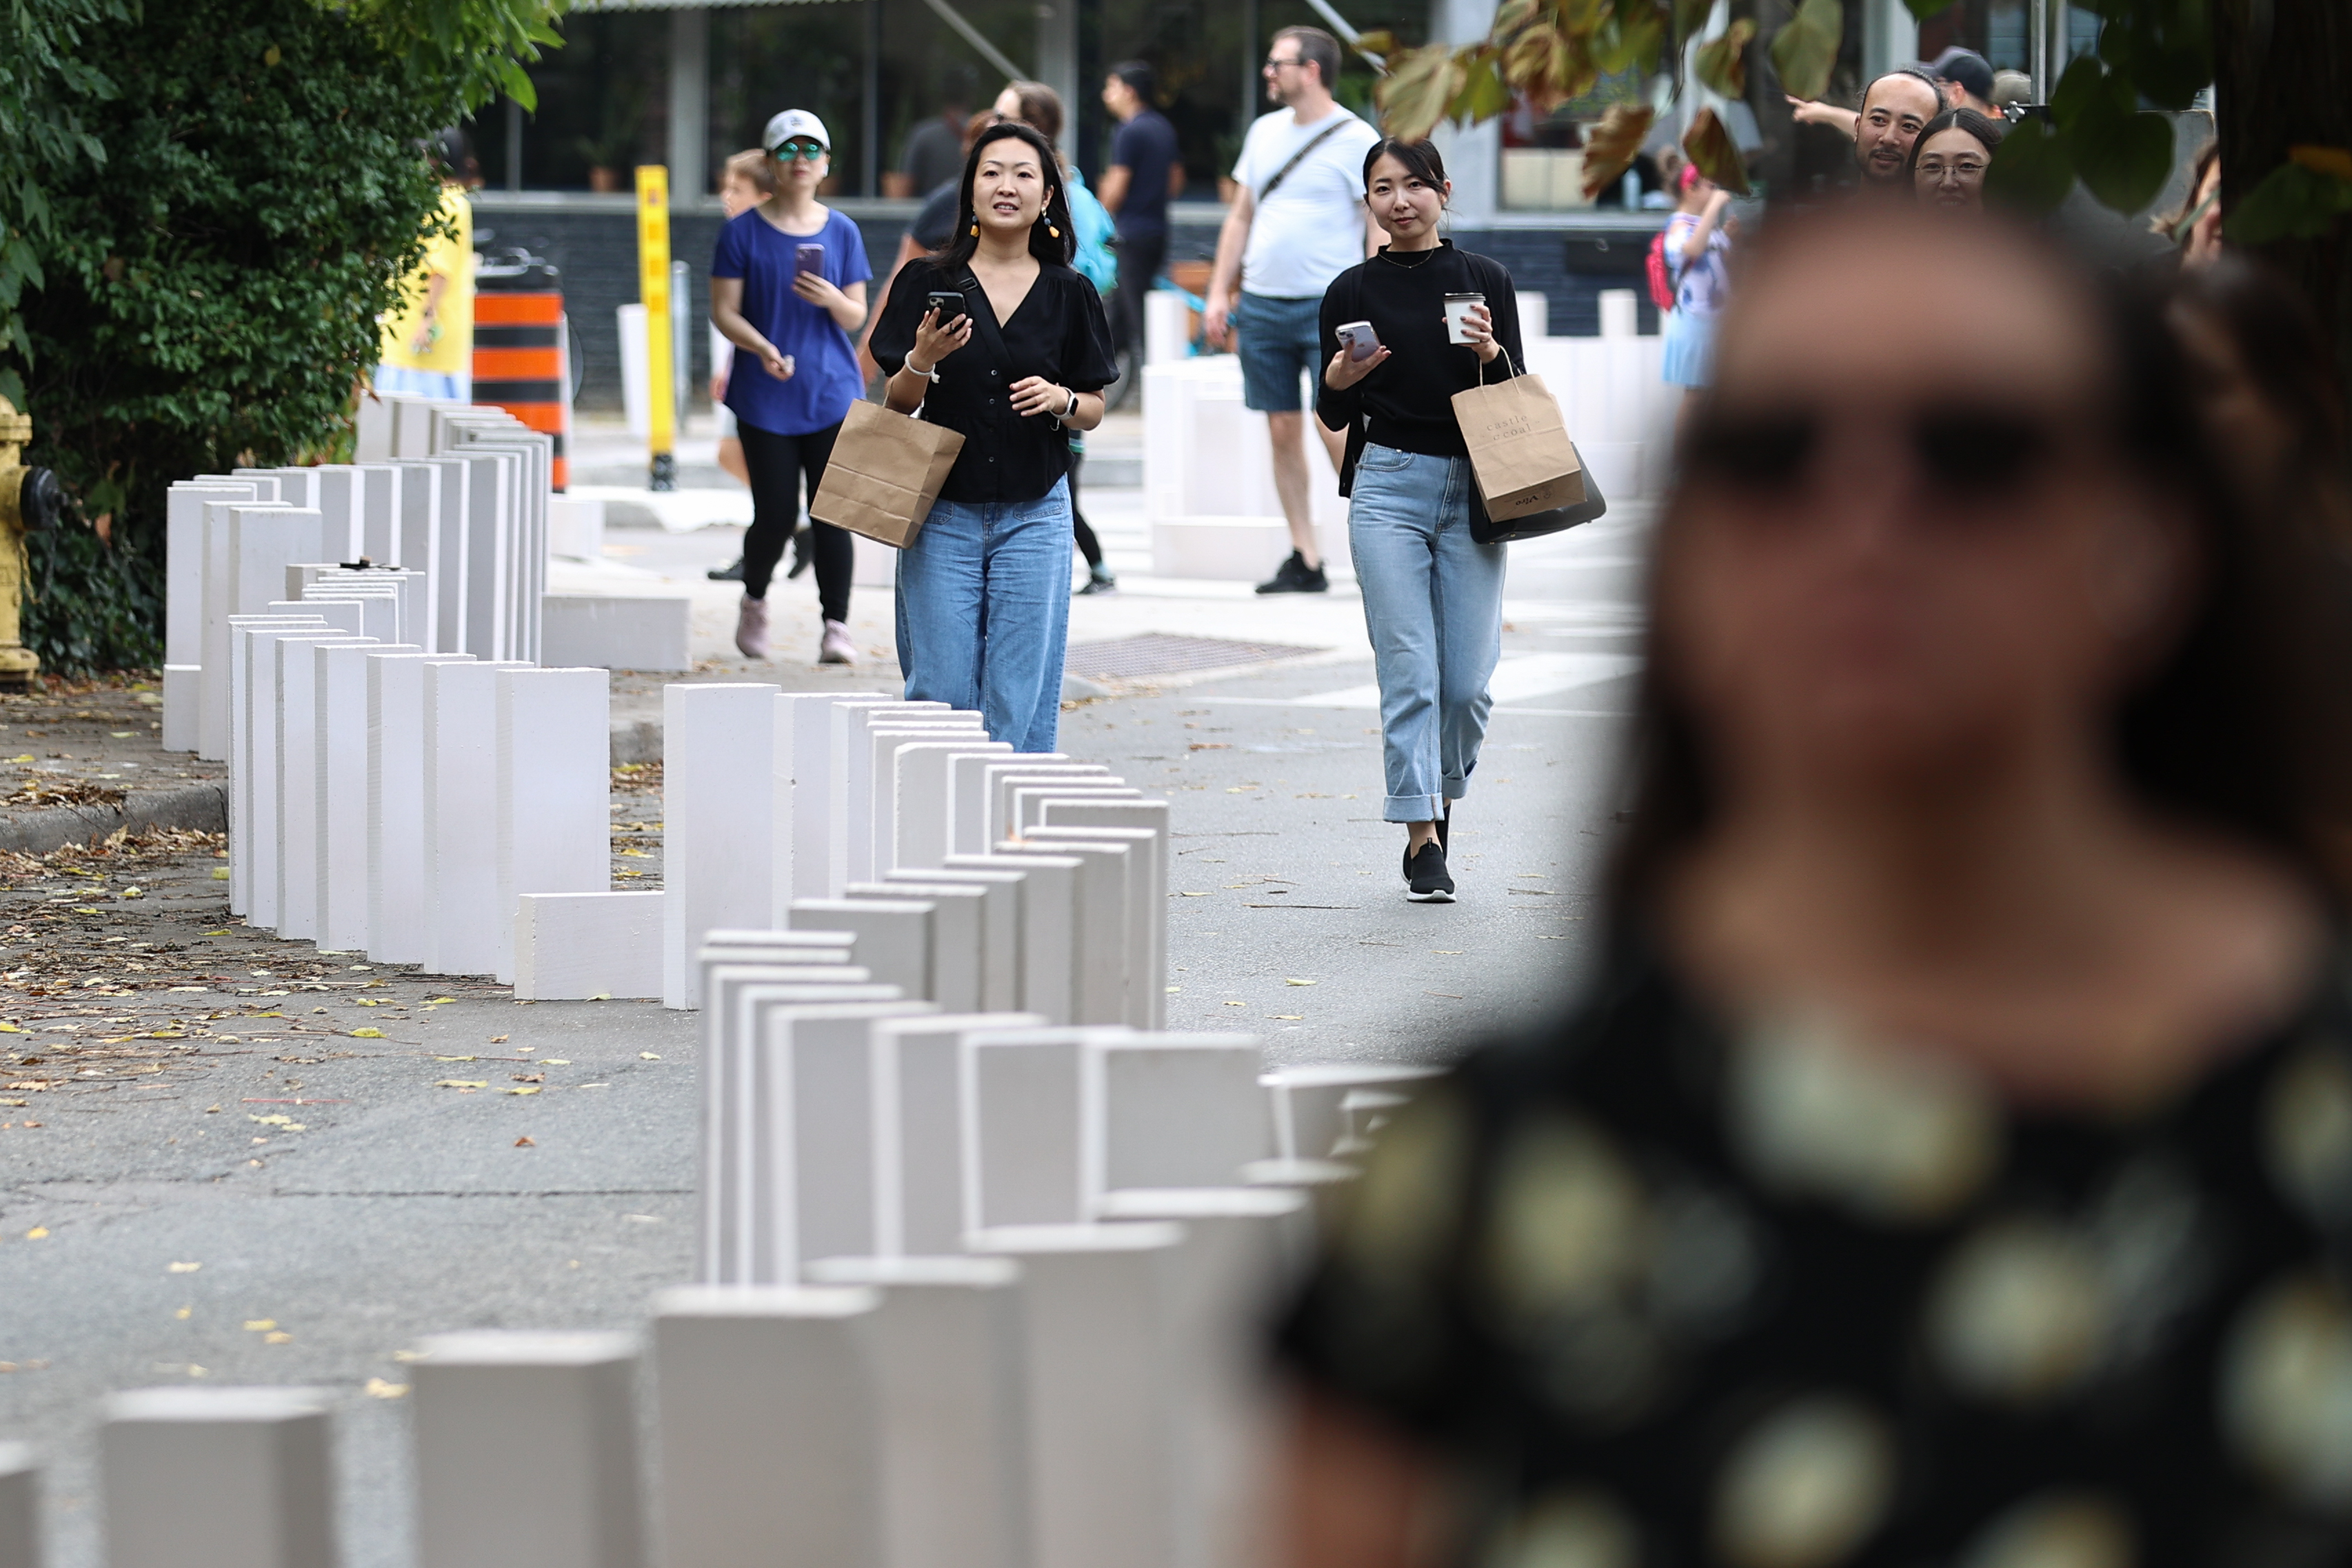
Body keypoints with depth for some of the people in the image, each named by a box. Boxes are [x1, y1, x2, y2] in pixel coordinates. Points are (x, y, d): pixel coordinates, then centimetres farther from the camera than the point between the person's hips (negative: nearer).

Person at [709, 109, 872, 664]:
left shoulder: (841, 233, 8)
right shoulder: (744, 232, 0)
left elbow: (856, 316, 8)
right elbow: (723, 311, -2)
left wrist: (832, 299, -15)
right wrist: (763, 347, -20)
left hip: (831, 392, 2)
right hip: (766, 396, -2)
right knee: (776, 516, -4)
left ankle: (836, 628, -3)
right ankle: (754, 600, 25)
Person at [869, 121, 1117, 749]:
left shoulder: (1069, 295, 5)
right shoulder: (927, 283, 2)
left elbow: (1094, 410, 11)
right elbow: (895, 405, 3)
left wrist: (1060, 400, -11)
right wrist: (922, 361, -18)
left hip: (1034, 515, 1)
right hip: (943, 514, -1)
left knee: (1022, 696, -2)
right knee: (941, 691, -2)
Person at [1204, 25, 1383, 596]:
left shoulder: (1355, 140, -4)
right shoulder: (1265, 132, 14)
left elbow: (1379, 228, -6)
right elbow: (1240, 218, 19)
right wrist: (1219, 293, 12)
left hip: (1329, 306, -6)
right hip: (1262, 304, 6)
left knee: (1336, 429, -13)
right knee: (1283, 431, 5)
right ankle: (1305, 560, 9)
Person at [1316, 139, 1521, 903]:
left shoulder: (1485, 281, 6)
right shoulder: (1352, 292, 5)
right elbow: (1334, 416, 7)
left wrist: (1490, 353, -13)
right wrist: (1338, 381, -14)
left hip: (1472, 489, 1)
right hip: (1387, 487, -1)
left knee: (1468, 679, -1)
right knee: (1409, 670, -7)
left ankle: (1441, 793, 26)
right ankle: (1422, 842, -4)